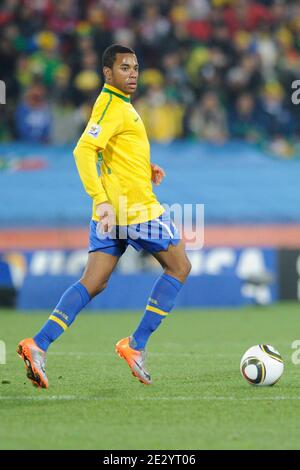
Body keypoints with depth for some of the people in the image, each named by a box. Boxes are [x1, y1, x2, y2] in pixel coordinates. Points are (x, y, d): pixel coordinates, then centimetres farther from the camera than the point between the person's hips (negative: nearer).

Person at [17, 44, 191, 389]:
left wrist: (147, 171, 15)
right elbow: (84, 151, -23)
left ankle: (39, 344, -8)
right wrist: (101, 200, -30)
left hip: (111, 211, 9)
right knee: (179, 268, 5)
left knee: (93, 283, 4)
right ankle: (135, 345, 2)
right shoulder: (113, 106, -12)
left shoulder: (116, 104, 19)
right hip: (134, 207, -9)